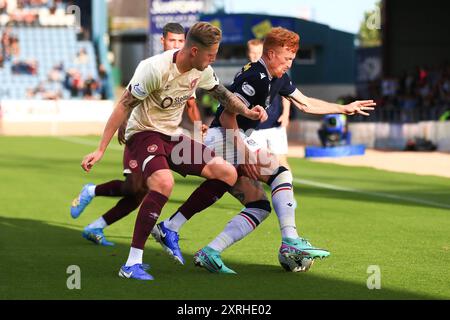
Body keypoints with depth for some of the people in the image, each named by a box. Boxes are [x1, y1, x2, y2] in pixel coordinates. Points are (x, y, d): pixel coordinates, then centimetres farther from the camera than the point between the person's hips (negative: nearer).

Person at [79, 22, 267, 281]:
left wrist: (247, 112, -3)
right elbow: (124, 106, -20)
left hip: (173, 135, 8)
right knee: (164, 182, -36)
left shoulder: (202, 71, -1)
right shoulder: (156, 69, -24)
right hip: (144, 133, -8)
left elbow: (223, 94, 17)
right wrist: (101, 150, -21)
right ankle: (132, 264, -29)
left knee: (228, 174, -4)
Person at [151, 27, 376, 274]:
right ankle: (290, 242, -21)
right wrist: (244, 154, -25)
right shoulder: (256, 77, -16)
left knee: (259, 207, 2)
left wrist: (345, 108, 30)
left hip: (232, 142, 10)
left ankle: (210, 253, -6)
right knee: (280, 173, -16)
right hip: (223, 139, -10)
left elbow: (306, 104, 28)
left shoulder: (278, 79, 15)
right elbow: (227, 116, -22)